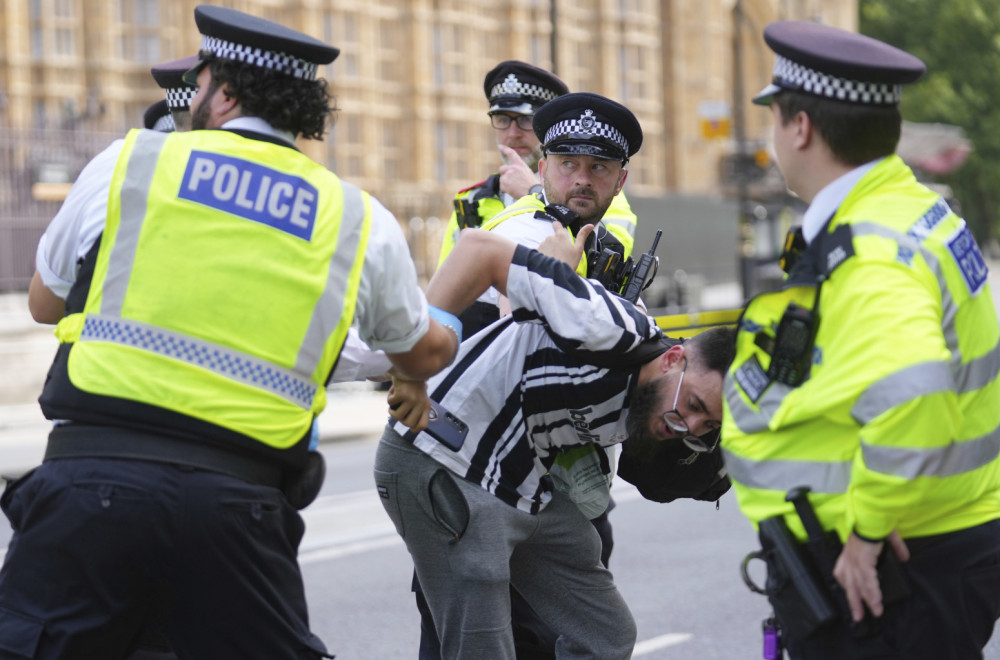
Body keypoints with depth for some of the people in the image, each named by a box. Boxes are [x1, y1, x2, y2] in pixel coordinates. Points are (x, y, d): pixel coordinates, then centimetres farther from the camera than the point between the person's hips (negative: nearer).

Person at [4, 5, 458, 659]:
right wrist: (450, 333, 53)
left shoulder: (126, 163, 8)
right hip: (237, 500, 1)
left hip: (93, 463, -1)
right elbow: (422, 355, 28)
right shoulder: (362, 222, 11)